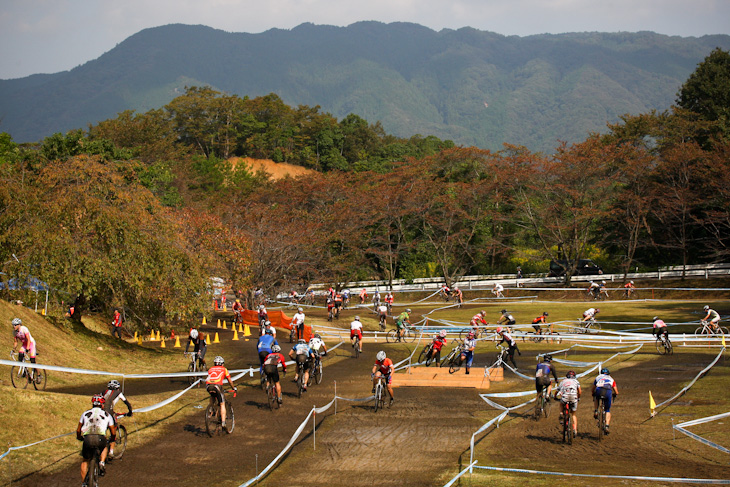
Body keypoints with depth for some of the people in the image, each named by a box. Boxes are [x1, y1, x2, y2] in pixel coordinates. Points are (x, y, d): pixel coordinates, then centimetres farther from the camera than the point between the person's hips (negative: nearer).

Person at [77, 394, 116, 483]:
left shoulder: (86, 413, 24)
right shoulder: (107, 415, 22)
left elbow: (78, 430, 29)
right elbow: (113, 433, 25)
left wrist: (79, 438, 50)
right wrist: (112, 439, 47)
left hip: (87, 439, 1)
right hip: (100, 439, -1)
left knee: (85, 461, 21)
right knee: (105, 448, 34)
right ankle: (102, 462, 8)